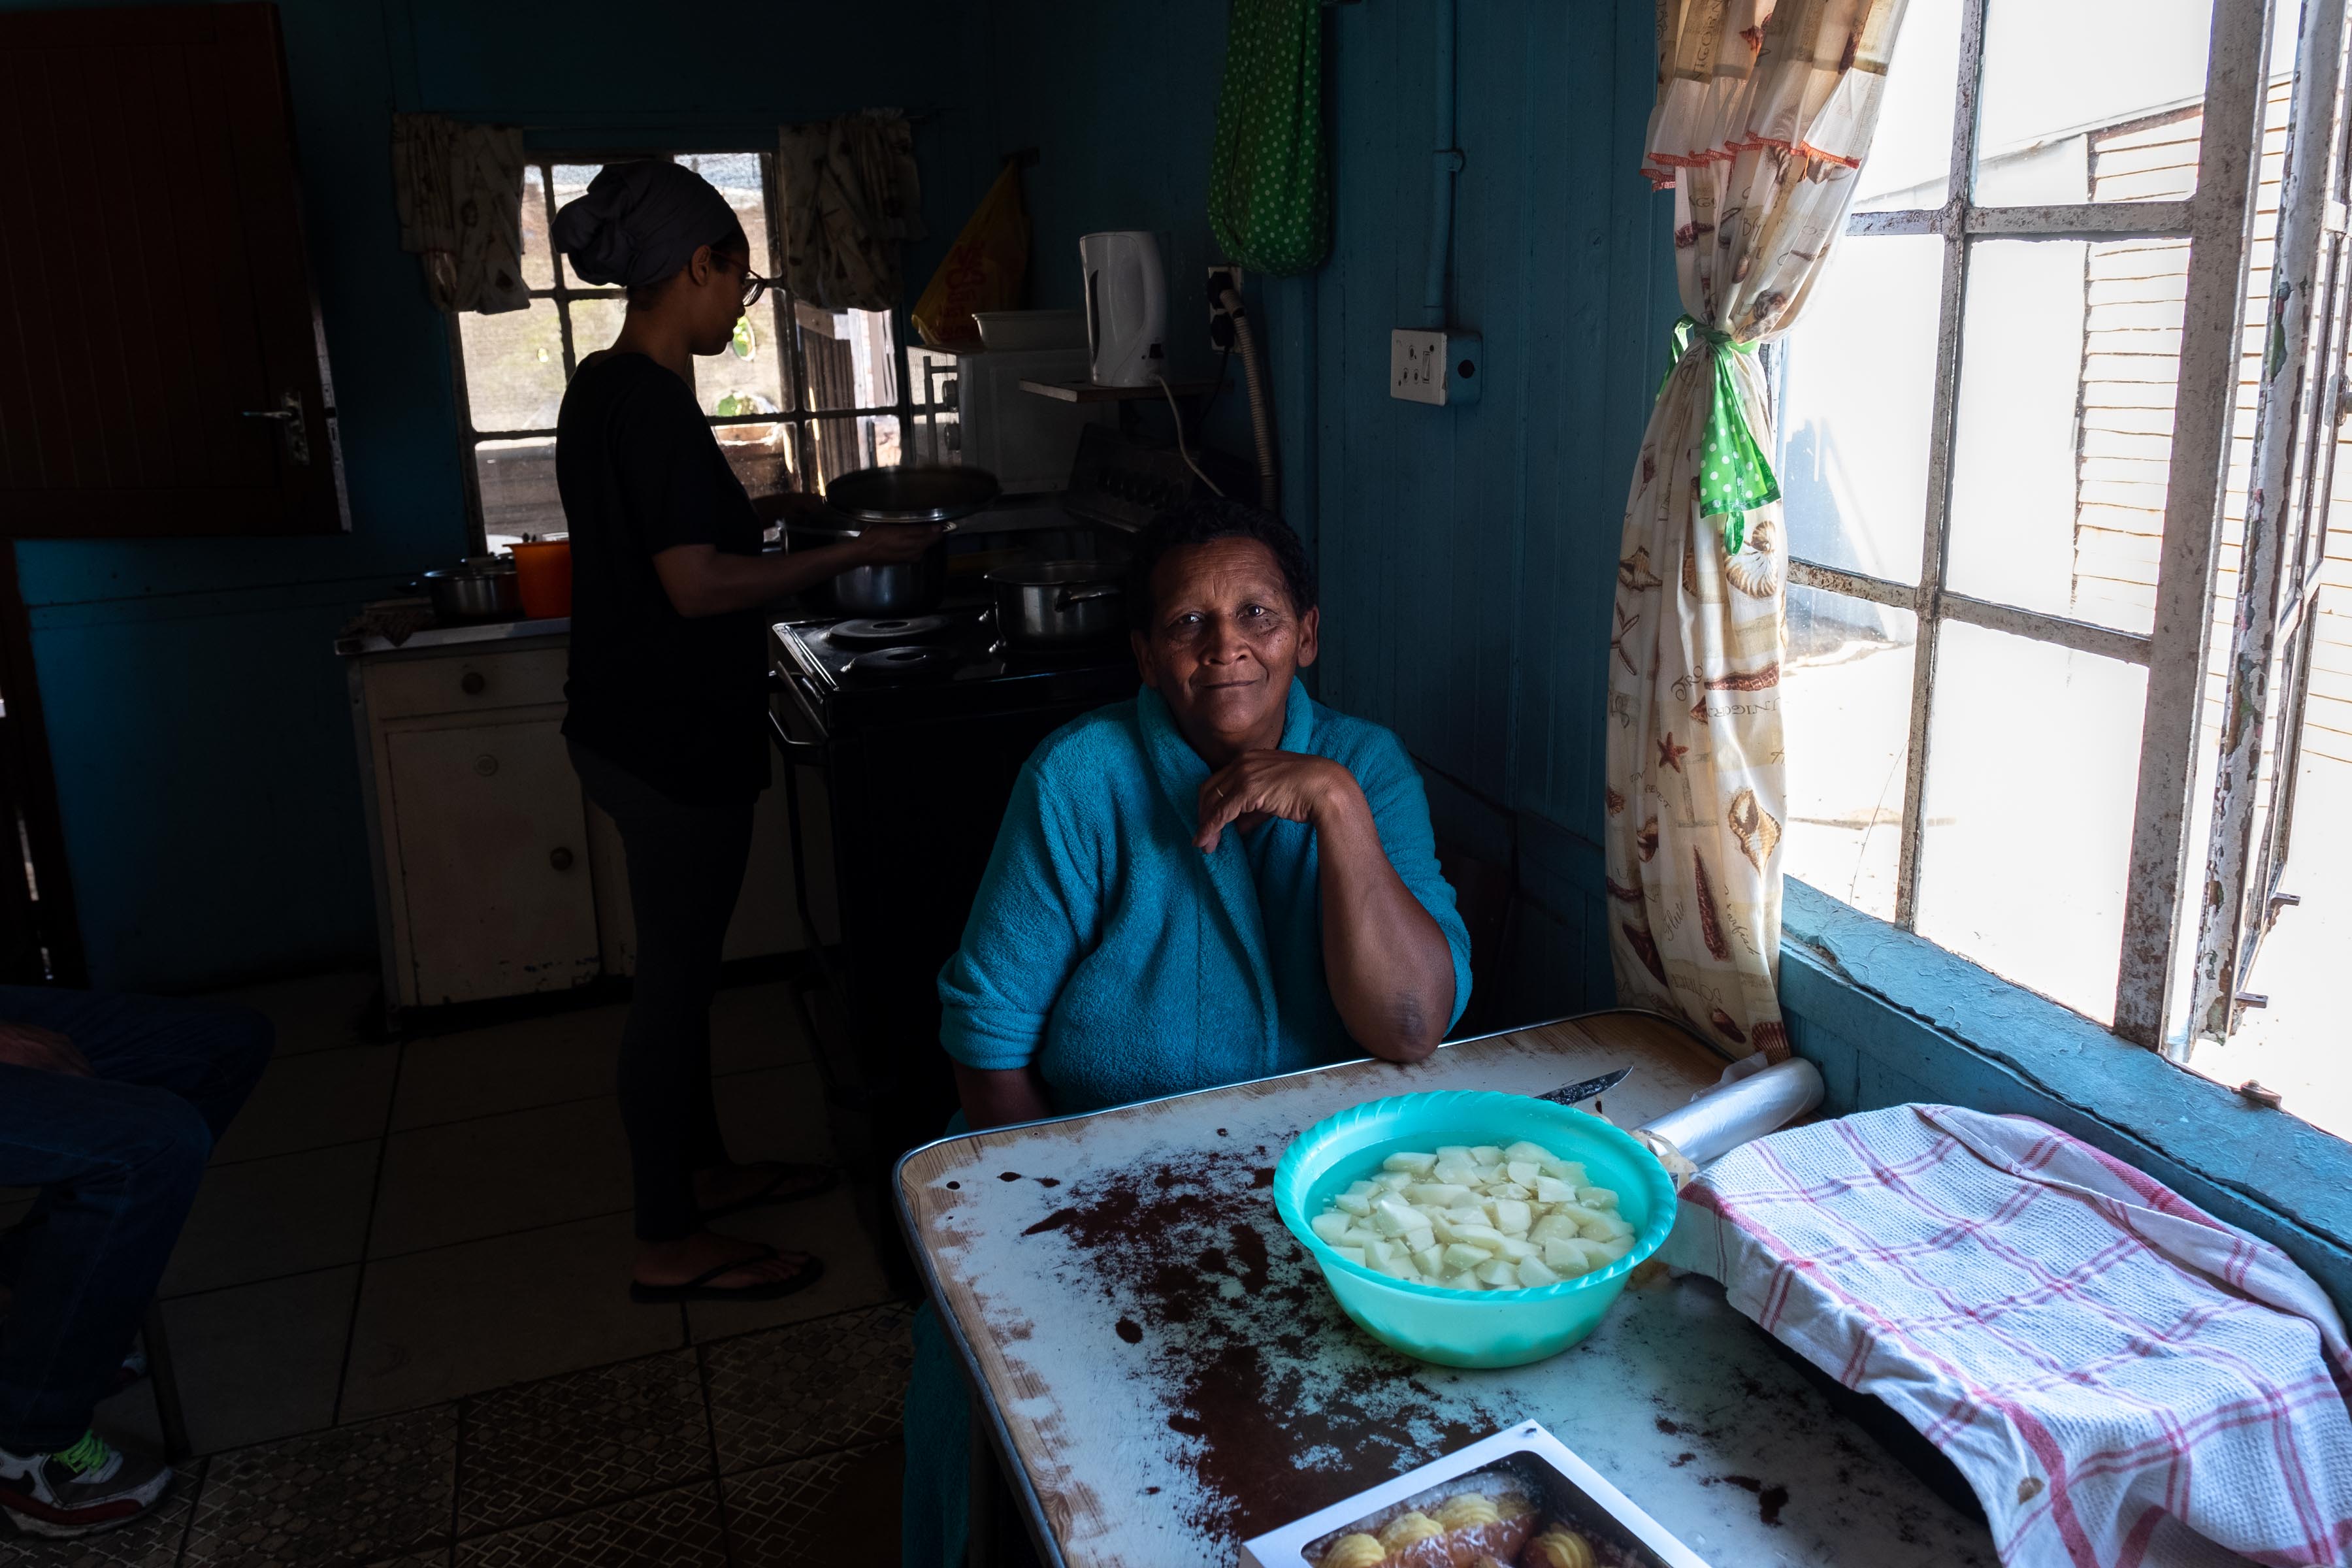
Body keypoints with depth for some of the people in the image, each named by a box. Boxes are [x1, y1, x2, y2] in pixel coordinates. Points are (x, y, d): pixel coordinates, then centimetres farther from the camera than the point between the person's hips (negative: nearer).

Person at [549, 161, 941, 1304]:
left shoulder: (603, 389, 12)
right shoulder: (651, 404, -19)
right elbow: (697, 585, -24)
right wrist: (858, 552, -17)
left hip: (636, 727, 10)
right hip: (673, 739, -10)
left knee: (683, 964, 20)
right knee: (674, 980, 0)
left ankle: (701, 1168, 36)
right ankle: (669, 1247, 13)